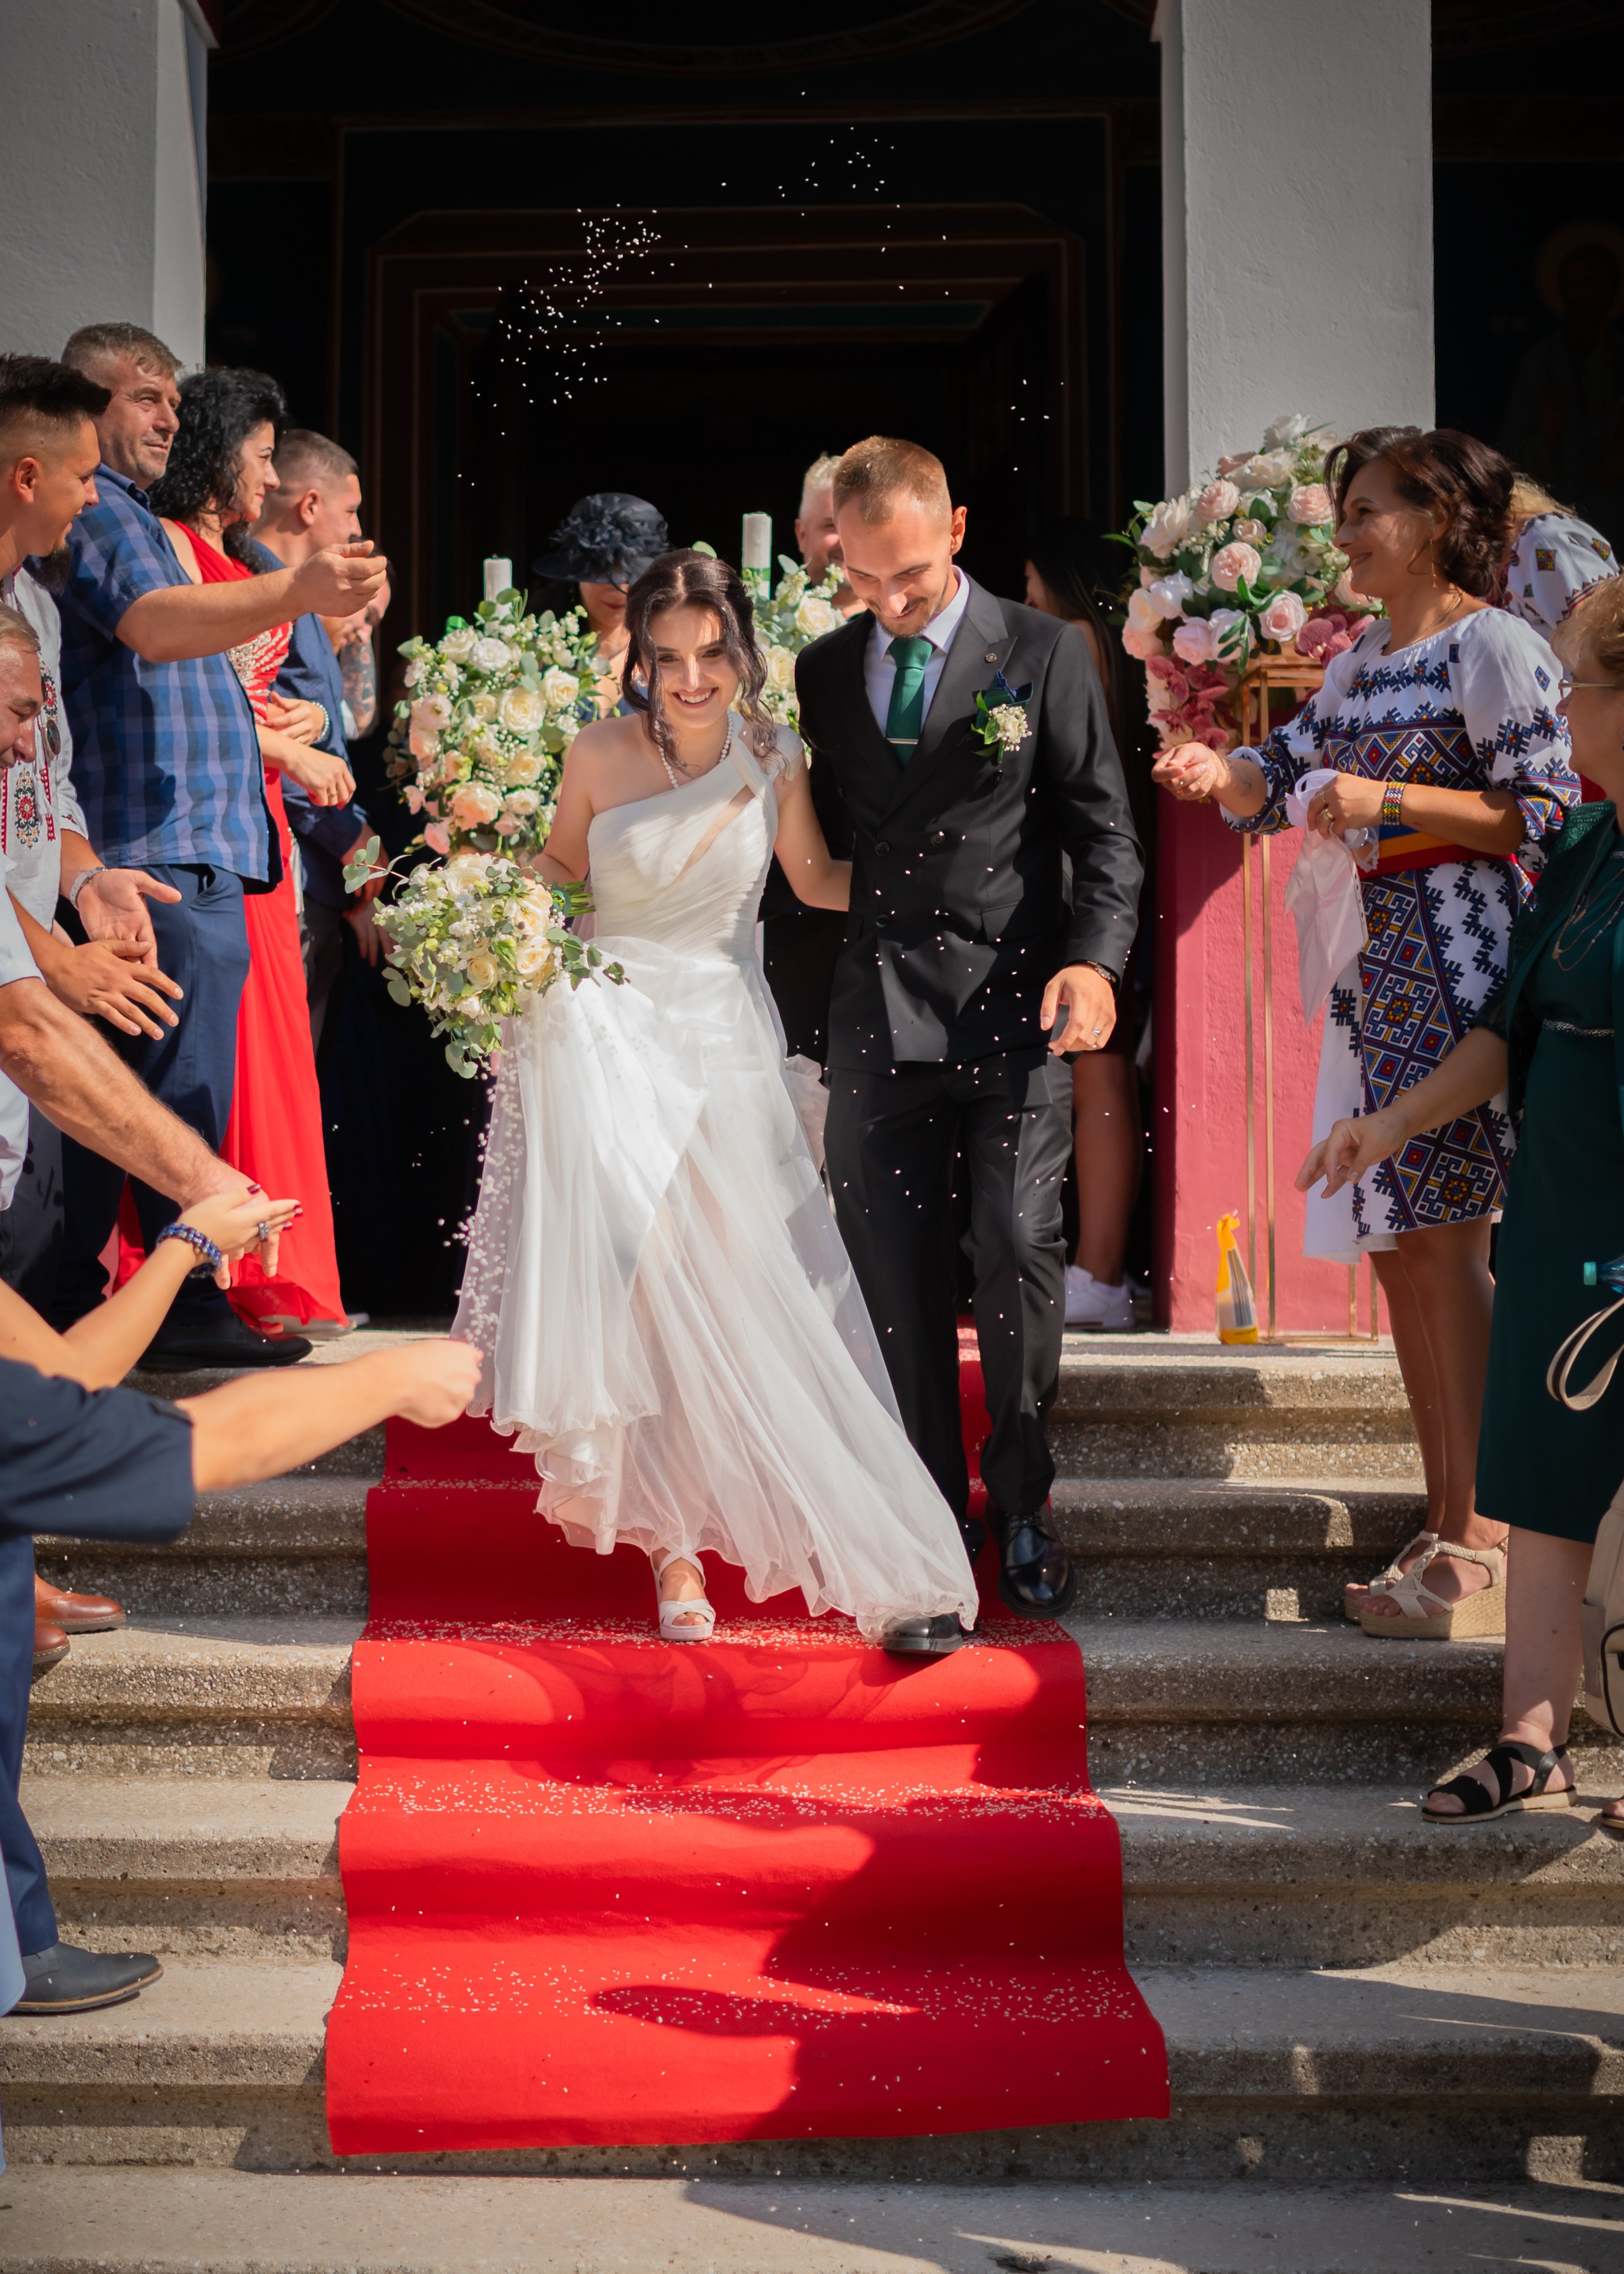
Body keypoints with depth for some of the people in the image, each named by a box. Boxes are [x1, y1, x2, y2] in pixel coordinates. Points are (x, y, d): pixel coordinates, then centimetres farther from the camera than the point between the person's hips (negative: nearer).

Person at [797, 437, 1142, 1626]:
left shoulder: (1045, 654, 3)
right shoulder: (821, 670, 12)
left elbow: (1103, 825, 1)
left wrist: (1095, 958, -14)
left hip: (1013, 1001, -3)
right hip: (878, 1014, 3)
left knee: (1020, 1249, -8)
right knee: (896, 1275, 3)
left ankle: (1022, 1506, 11)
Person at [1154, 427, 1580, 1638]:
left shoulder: (1495, 646, -7)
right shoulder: (1362, 660, 19)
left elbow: (1548, 812, -13)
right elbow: (1288, 771, 16)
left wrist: (1388, 799, -17)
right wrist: (1223, 773, -6)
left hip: (1462, 968, -9)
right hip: (1375, 969, 9)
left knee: (1445, 1243, -10)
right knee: (1397, 1247, 8)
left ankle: (1480, 1552, -4)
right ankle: (1449, 1532, 16)